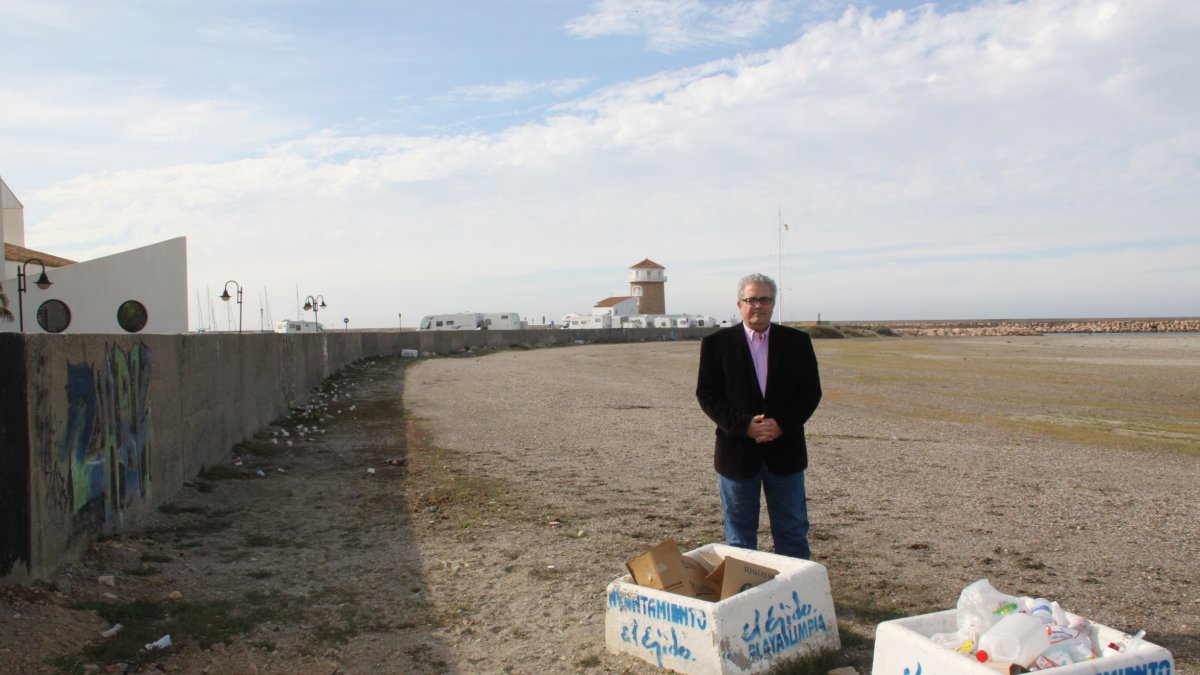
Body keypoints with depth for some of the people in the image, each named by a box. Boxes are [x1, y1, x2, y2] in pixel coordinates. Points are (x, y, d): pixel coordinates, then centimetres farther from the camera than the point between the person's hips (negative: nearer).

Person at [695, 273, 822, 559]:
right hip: (737, 452, -1)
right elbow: (707, 395, -4)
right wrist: (744, 425, -16)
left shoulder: (797, 341, 3)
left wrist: (782, 424, -14)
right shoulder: (716, 343, 0)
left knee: (793, 535, 10)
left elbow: (811, 392, 1)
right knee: (739, 539, 10)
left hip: (785, 452, 1)